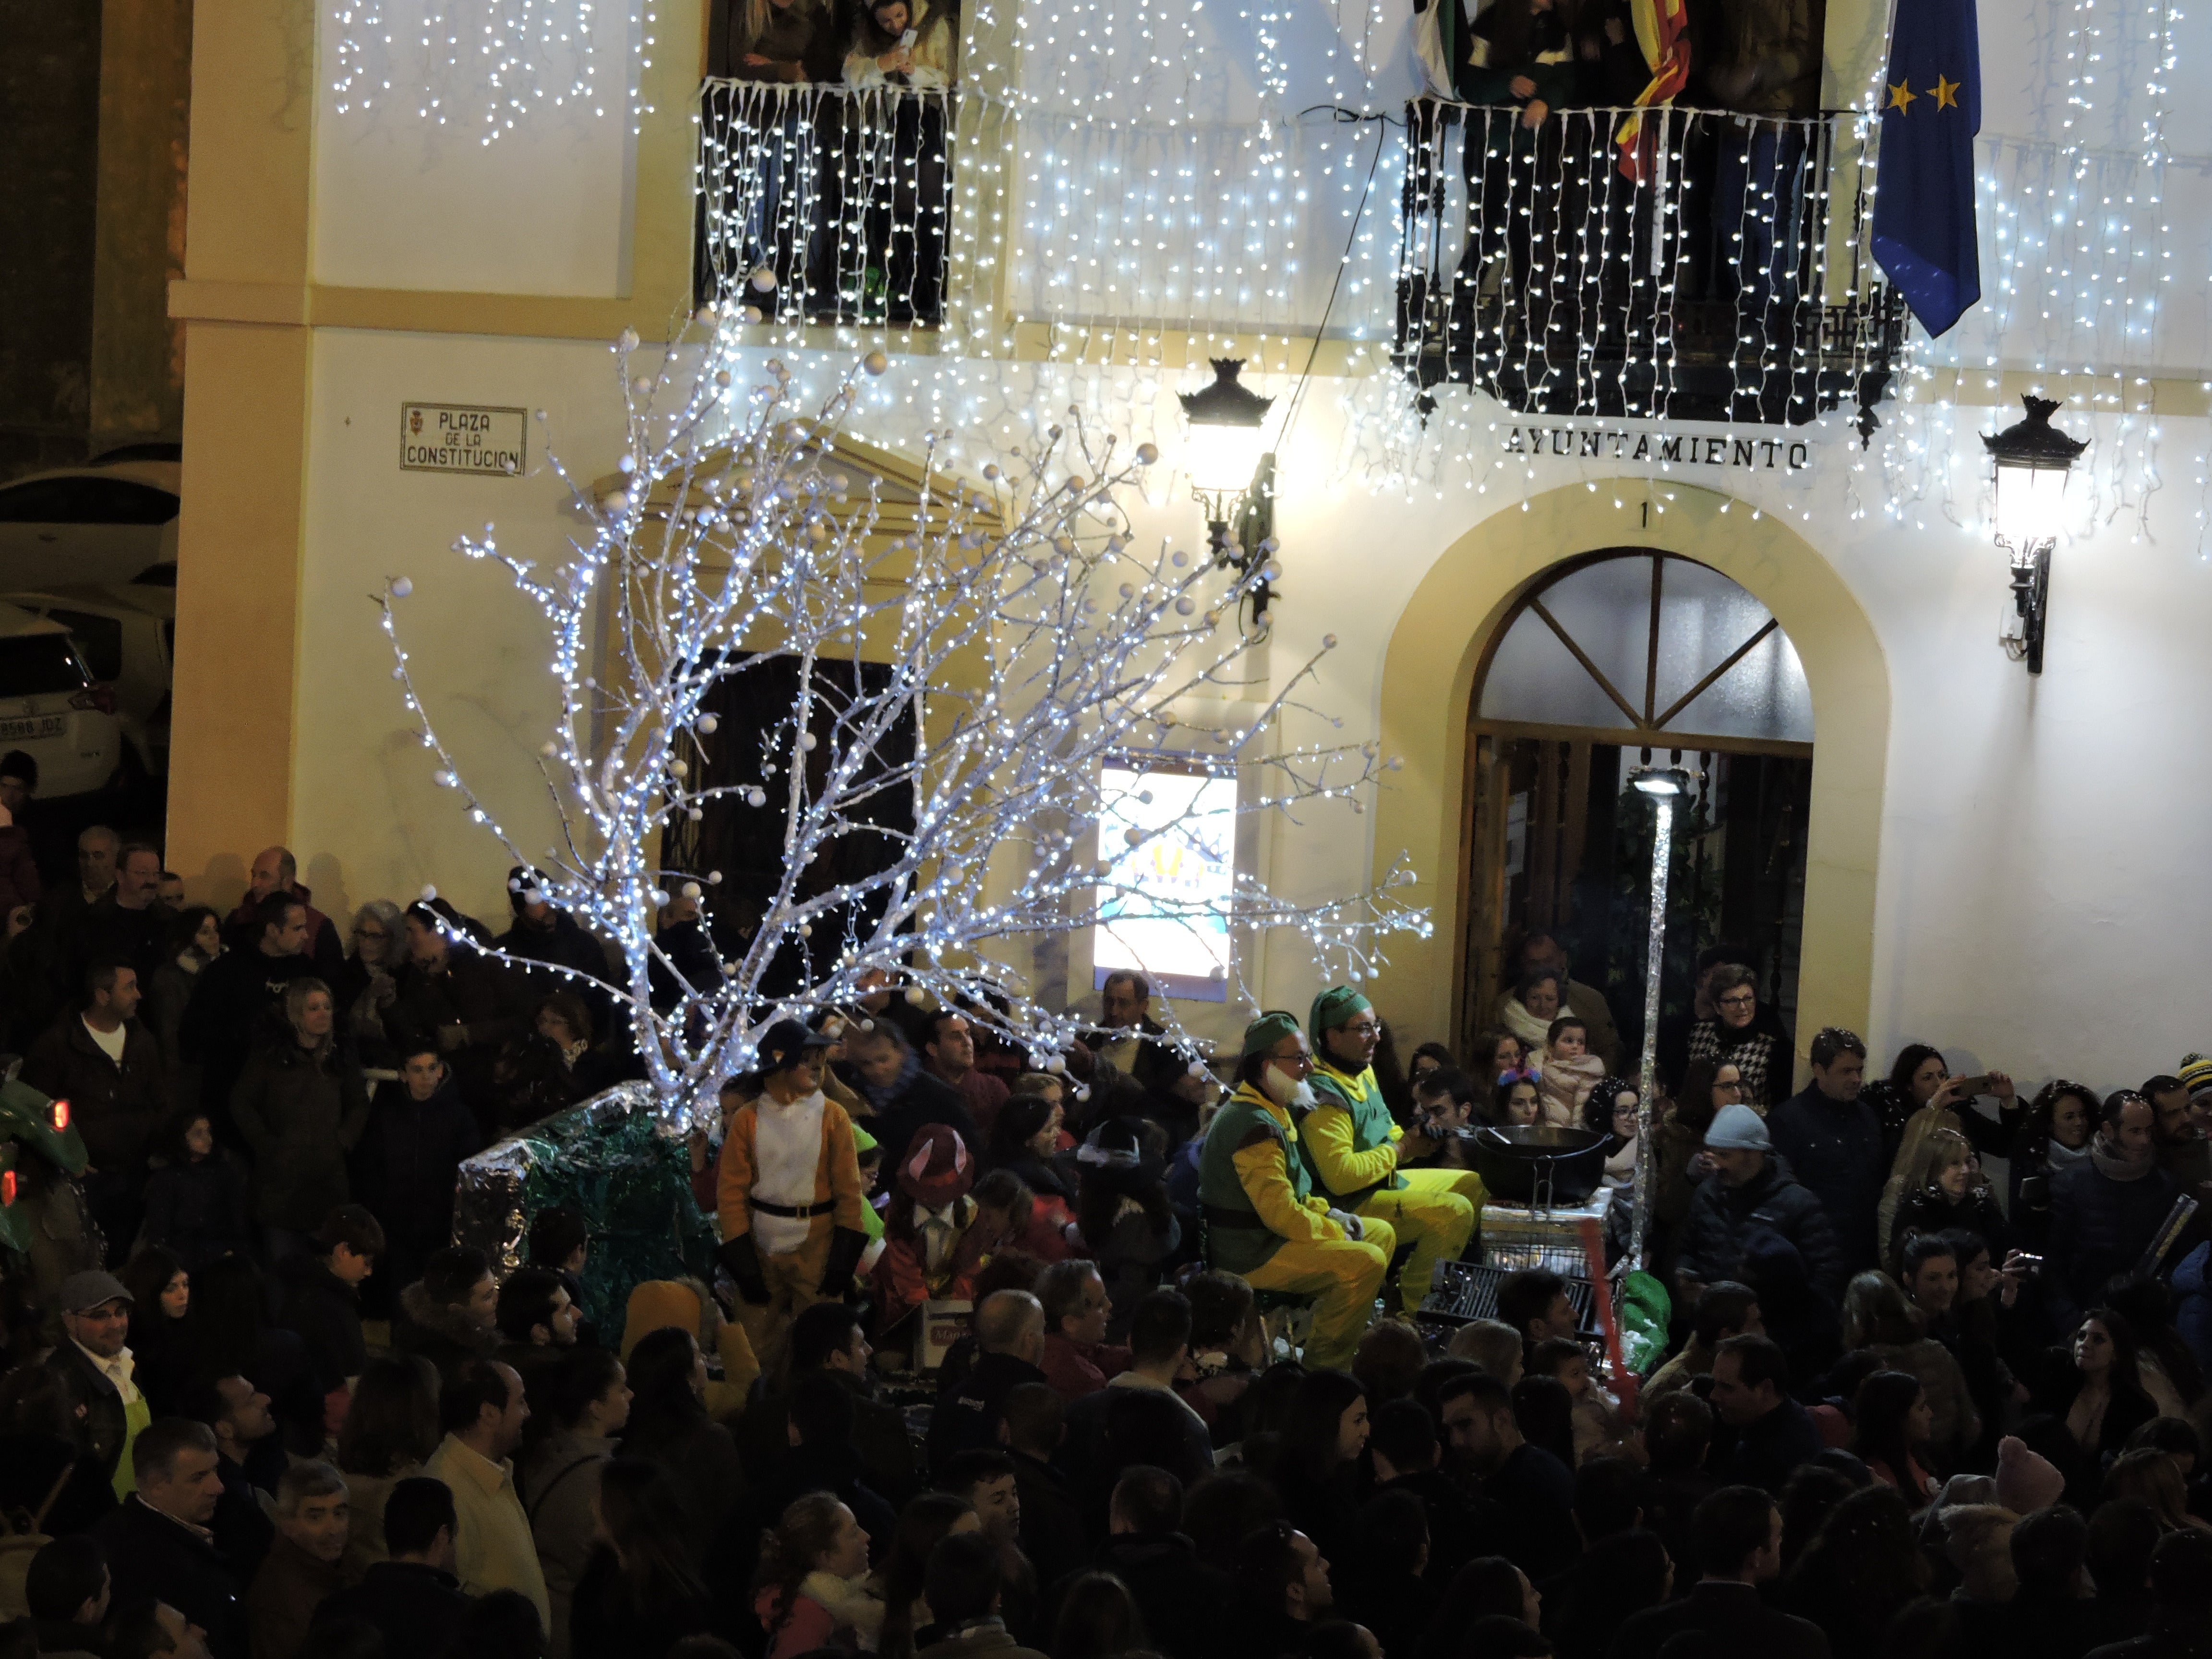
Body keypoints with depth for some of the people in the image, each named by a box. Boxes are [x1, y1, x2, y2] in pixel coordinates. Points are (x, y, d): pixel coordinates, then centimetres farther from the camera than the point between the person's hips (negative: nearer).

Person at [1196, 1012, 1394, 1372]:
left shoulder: (1268, 1113, 14)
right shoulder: (1255, 1126, -22)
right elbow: (1281, 1214, -25)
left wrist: (1329, 1213, 9)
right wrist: (1335, 1231, -11)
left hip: (1265, 1238, 11)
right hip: (1250, 1258, -11)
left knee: (1382, 1233, 15)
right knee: (1367, 1262, -24)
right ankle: (1323, 1365, -13)